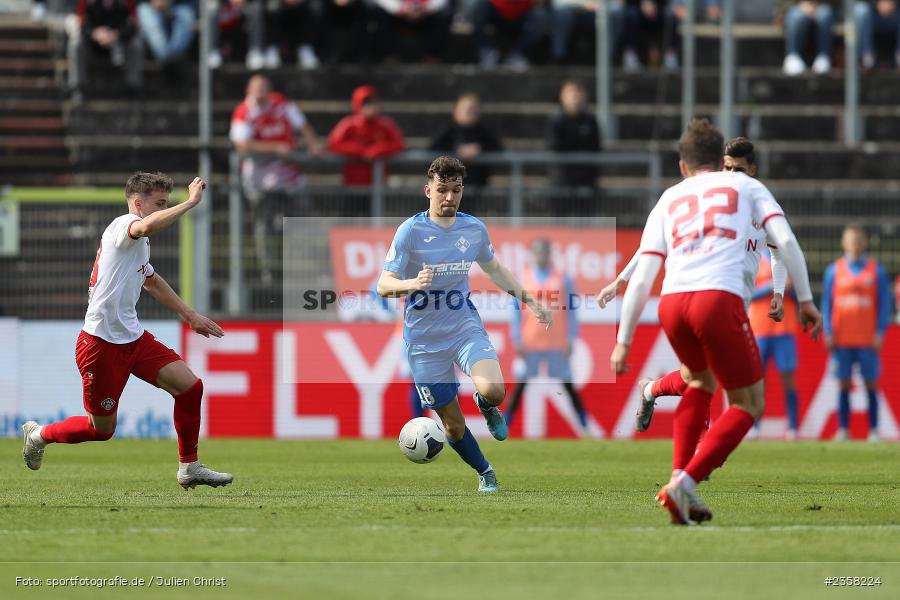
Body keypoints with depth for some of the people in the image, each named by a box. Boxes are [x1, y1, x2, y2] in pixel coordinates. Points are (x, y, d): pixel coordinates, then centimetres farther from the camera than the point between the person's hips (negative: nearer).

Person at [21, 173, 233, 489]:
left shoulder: (140, 242, 16)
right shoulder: (124, 225, -15)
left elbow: (151, 280, 36)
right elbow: (147, 227, -41)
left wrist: (189, 315, 38)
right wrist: (191, 202, -33)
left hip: (133, 338, 9)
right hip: (101, 342, -9)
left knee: (189, 385, -8)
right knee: (102, 429, 3)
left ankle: (189, 467, 2)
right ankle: (39, 434, 30)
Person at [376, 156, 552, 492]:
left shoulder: (474, 229, 2)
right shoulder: (411, 231, -11)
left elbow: (494, 269, 22)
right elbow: (384, 285, -14)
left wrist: (529, 300, 19)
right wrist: (412, 283, -34)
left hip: (466, 326, 2)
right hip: (424, 338, -2)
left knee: (493, 391, -26)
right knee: (452, 424, 2)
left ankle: (486, 407, 12)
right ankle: (484, 473, 30)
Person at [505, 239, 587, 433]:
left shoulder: (563, 279, 4)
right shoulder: (524, 279, 6)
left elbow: (571, 311, 5)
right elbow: (517, 312, 7)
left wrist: (571, 340, 0)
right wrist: (517, 341, 0)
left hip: (557, 343, -1)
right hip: (530, 342, 1)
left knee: (567, 383, 2)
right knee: (521, 382, 0)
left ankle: (583, 421, 8)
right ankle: (507, 419, 6)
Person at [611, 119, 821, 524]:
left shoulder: (669, 200, 25)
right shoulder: (745, 186, 21)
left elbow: (641, 279, 17)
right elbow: (785, 240, 5)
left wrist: (623, 340, 19)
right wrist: (805, 300, 9)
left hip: (672, 304, 4)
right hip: (720, 298, -4)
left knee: (701, 381, 32)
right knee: (748, 405, 8)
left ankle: (680, 479, 18)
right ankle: (683, 486, -8)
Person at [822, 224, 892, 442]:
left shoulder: (876, 270, 6)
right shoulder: (834, 271, 8)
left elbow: (884, 303, 6)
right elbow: (826, 303, 9)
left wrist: (880, 333, -3)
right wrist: (828, 332, 0)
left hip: (868, 340, -1)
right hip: (842, 340, 1)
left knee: (871, 384, -1)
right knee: (844, 385, 0)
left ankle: (873, 431, 3)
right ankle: (843, 430, 3)